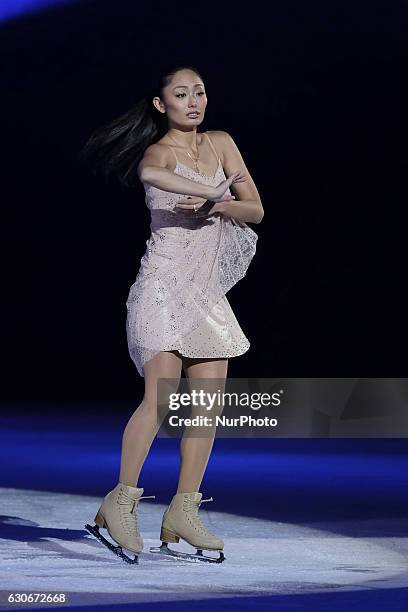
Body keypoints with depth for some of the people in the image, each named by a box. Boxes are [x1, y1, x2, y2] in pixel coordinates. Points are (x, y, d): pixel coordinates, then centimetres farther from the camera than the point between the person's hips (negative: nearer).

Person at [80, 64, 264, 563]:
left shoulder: (221, 143, 14)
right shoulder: (158, 151, -4)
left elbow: (255, 209, 7)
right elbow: (148, 173, -31)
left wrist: (216, 205, -12)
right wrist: (217, 190, -26)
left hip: (209, 291, 6)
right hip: (165, 282, -6)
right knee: (161, 396, -16)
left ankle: (183, 511, 4)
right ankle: (120, 502, -8)